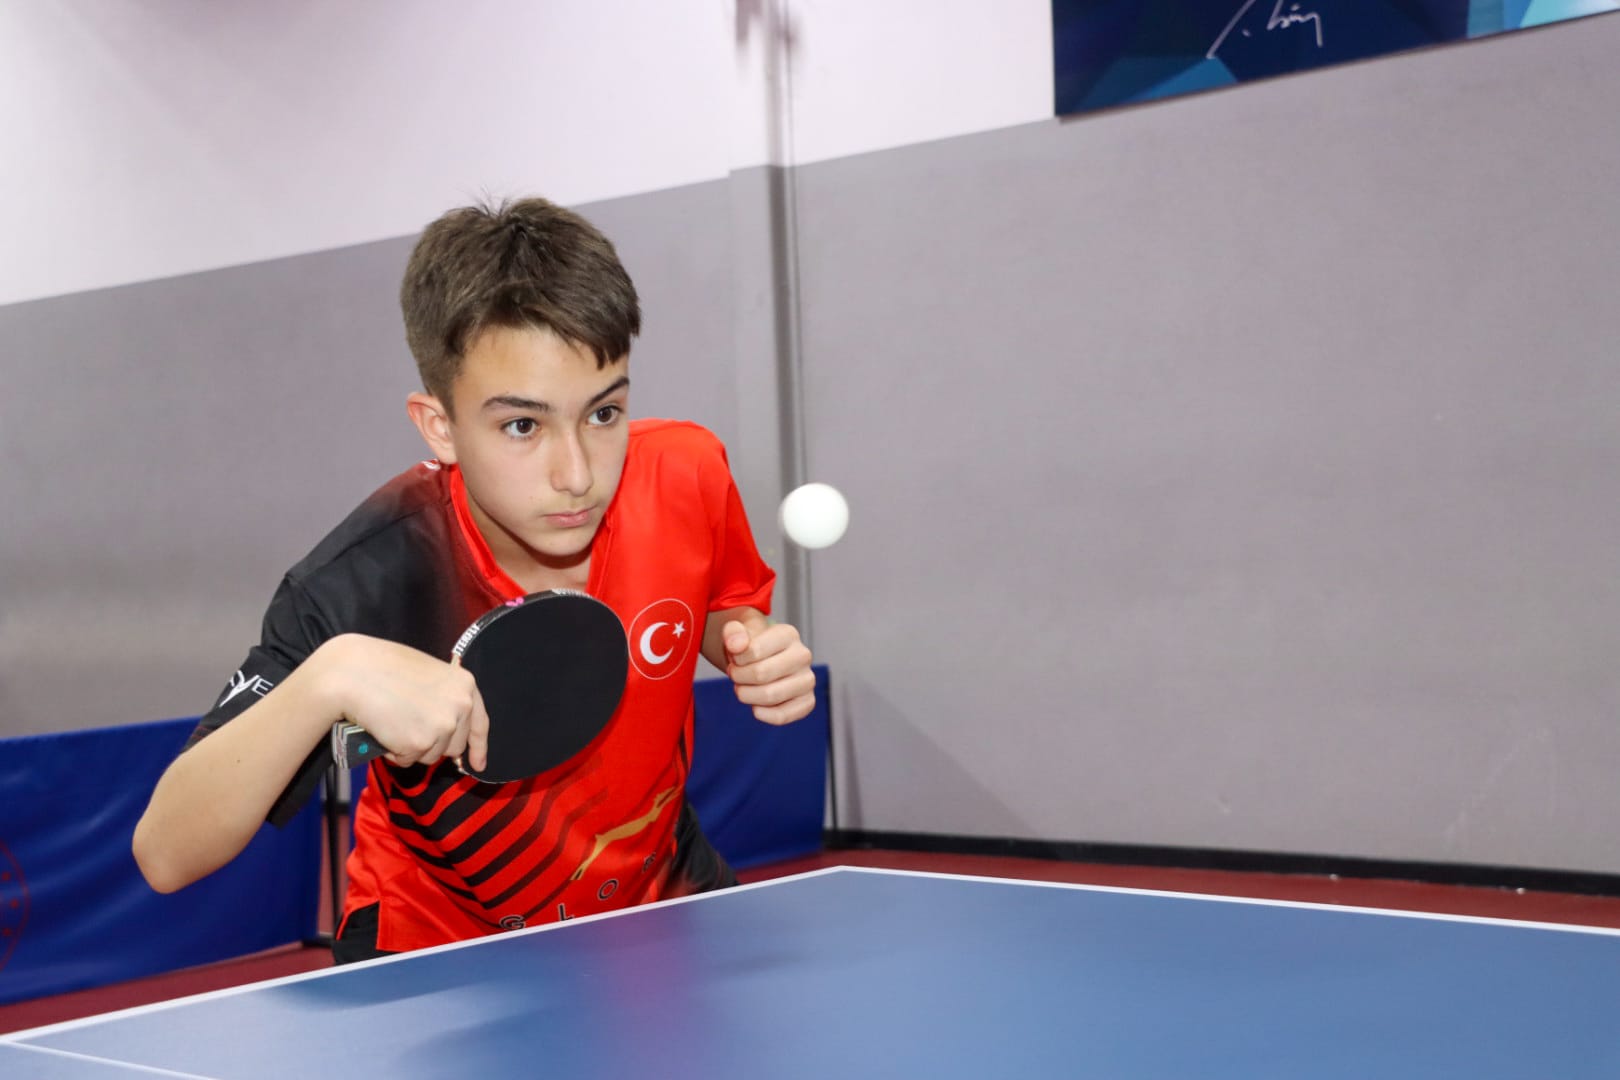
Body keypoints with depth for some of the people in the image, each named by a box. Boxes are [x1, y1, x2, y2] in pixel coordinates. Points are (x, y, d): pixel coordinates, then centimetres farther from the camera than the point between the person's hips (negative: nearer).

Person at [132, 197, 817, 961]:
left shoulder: (687, 478, -21)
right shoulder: (365, 584, -32)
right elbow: (164, 855, -35)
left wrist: (754, 648, -19)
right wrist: (330, 679, -49)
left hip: (663, 905, 2)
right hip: (436, 950, -2)